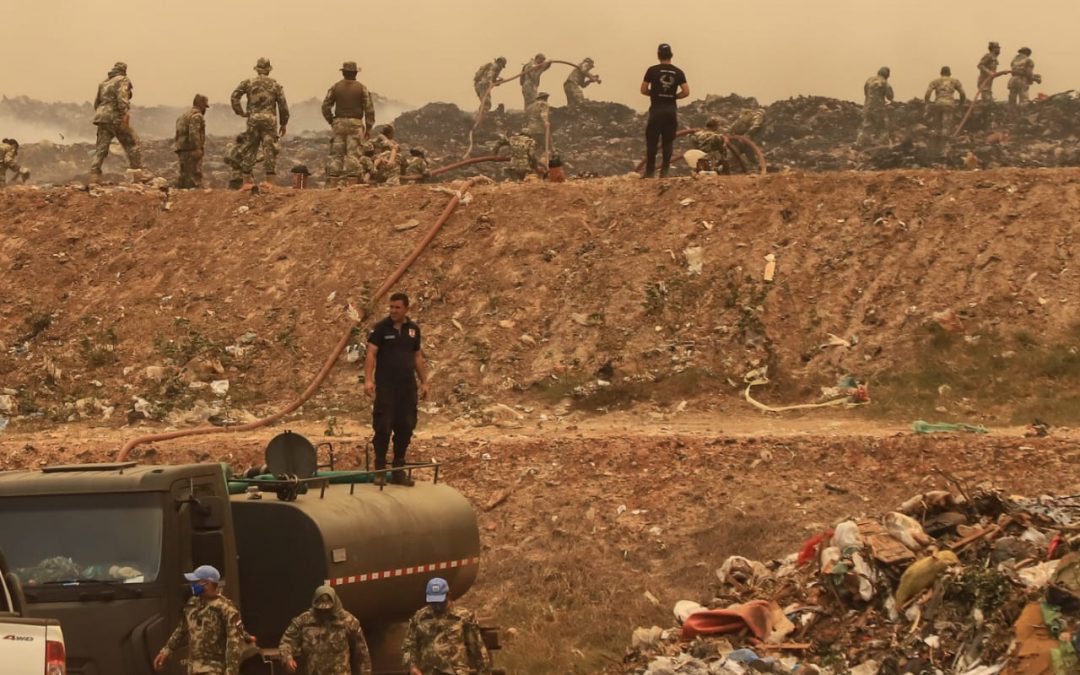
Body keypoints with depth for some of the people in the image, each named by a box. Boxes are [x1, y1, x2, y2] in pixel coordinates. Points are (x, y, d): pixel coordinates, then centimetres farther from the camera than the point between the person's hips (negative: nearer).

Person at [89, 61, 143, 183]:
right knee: (132, 144, 3)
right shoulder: (123, 80, -1)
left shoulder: (103, 83, 22)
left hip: (102, 117, 7)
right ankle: (137, 172, 1)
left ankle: (94, 174, -7)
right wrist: (125, 115, -23)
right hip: (116, 118, -7)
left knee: (101, 147, 4)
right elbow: (122, 98, -17)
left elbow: (97, 102, 23)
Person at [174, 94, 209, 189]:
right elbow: (194, 133, -21)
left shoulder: (183, 116, 24)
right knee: (195, 175, -13)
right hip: (191, 150, -10)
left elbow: (179, 134, 23)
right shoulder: (197, 116, -8)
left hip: (181, 149, 10)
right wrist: (197, 148, -24)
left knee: (184, 176, 13)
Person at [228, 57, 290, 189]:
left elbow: (234, 97, -4)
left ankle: (248, 182, 6)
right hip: (270, 120, -1)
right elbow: (283, 105, 3)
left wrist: (240, 112, 5)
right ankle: (270, 182, -3)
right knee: (269, 152, 0)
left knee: (249, 150, 8)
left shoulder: (248, 82, 5)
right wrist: (283, 123, 11)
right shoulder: (275, 84, 5)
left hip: (253, 119, 1)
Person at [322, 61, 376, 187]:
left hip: (339, 123, 2)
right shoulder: (361, 88, 0)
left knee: (336, 153, 5)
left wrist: (331, 121, 12)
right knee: (353, 154, -3)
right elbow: (369, 109, -3)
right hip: (355, 124, -2)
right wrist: (368, 128, 3)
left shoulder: (335, 87, 4)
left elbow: (326, 106, 1)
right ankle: (352, 183, -9)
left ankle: (332, 182, 0)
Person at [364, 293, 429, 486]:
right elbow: (371, 354, -10)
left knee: (405, 427, 5)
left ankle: (398, 470, 13)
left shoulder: (413, 329, 10)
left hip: (408, 387, 4)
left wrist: (424, 382, 12)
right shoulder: (381, 328, -4)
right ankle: (380, 470, 3)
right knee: (383, 427, -4)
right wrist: (368, 379, -21)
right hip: (386, 387, -4)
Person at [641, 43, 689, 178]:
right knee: (668, 142, 7)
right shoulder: (678, 72, 2)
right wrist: (674, 95, 11)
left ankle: (649, 171, 0)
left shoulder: (652, 70, -4)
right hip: (671, 110, 2)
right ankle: (664, 171, 3)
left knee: (652, 141, 3)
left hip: (656, 110, -2)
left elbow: (643, 90, -3)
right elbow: (686, 92, -4)